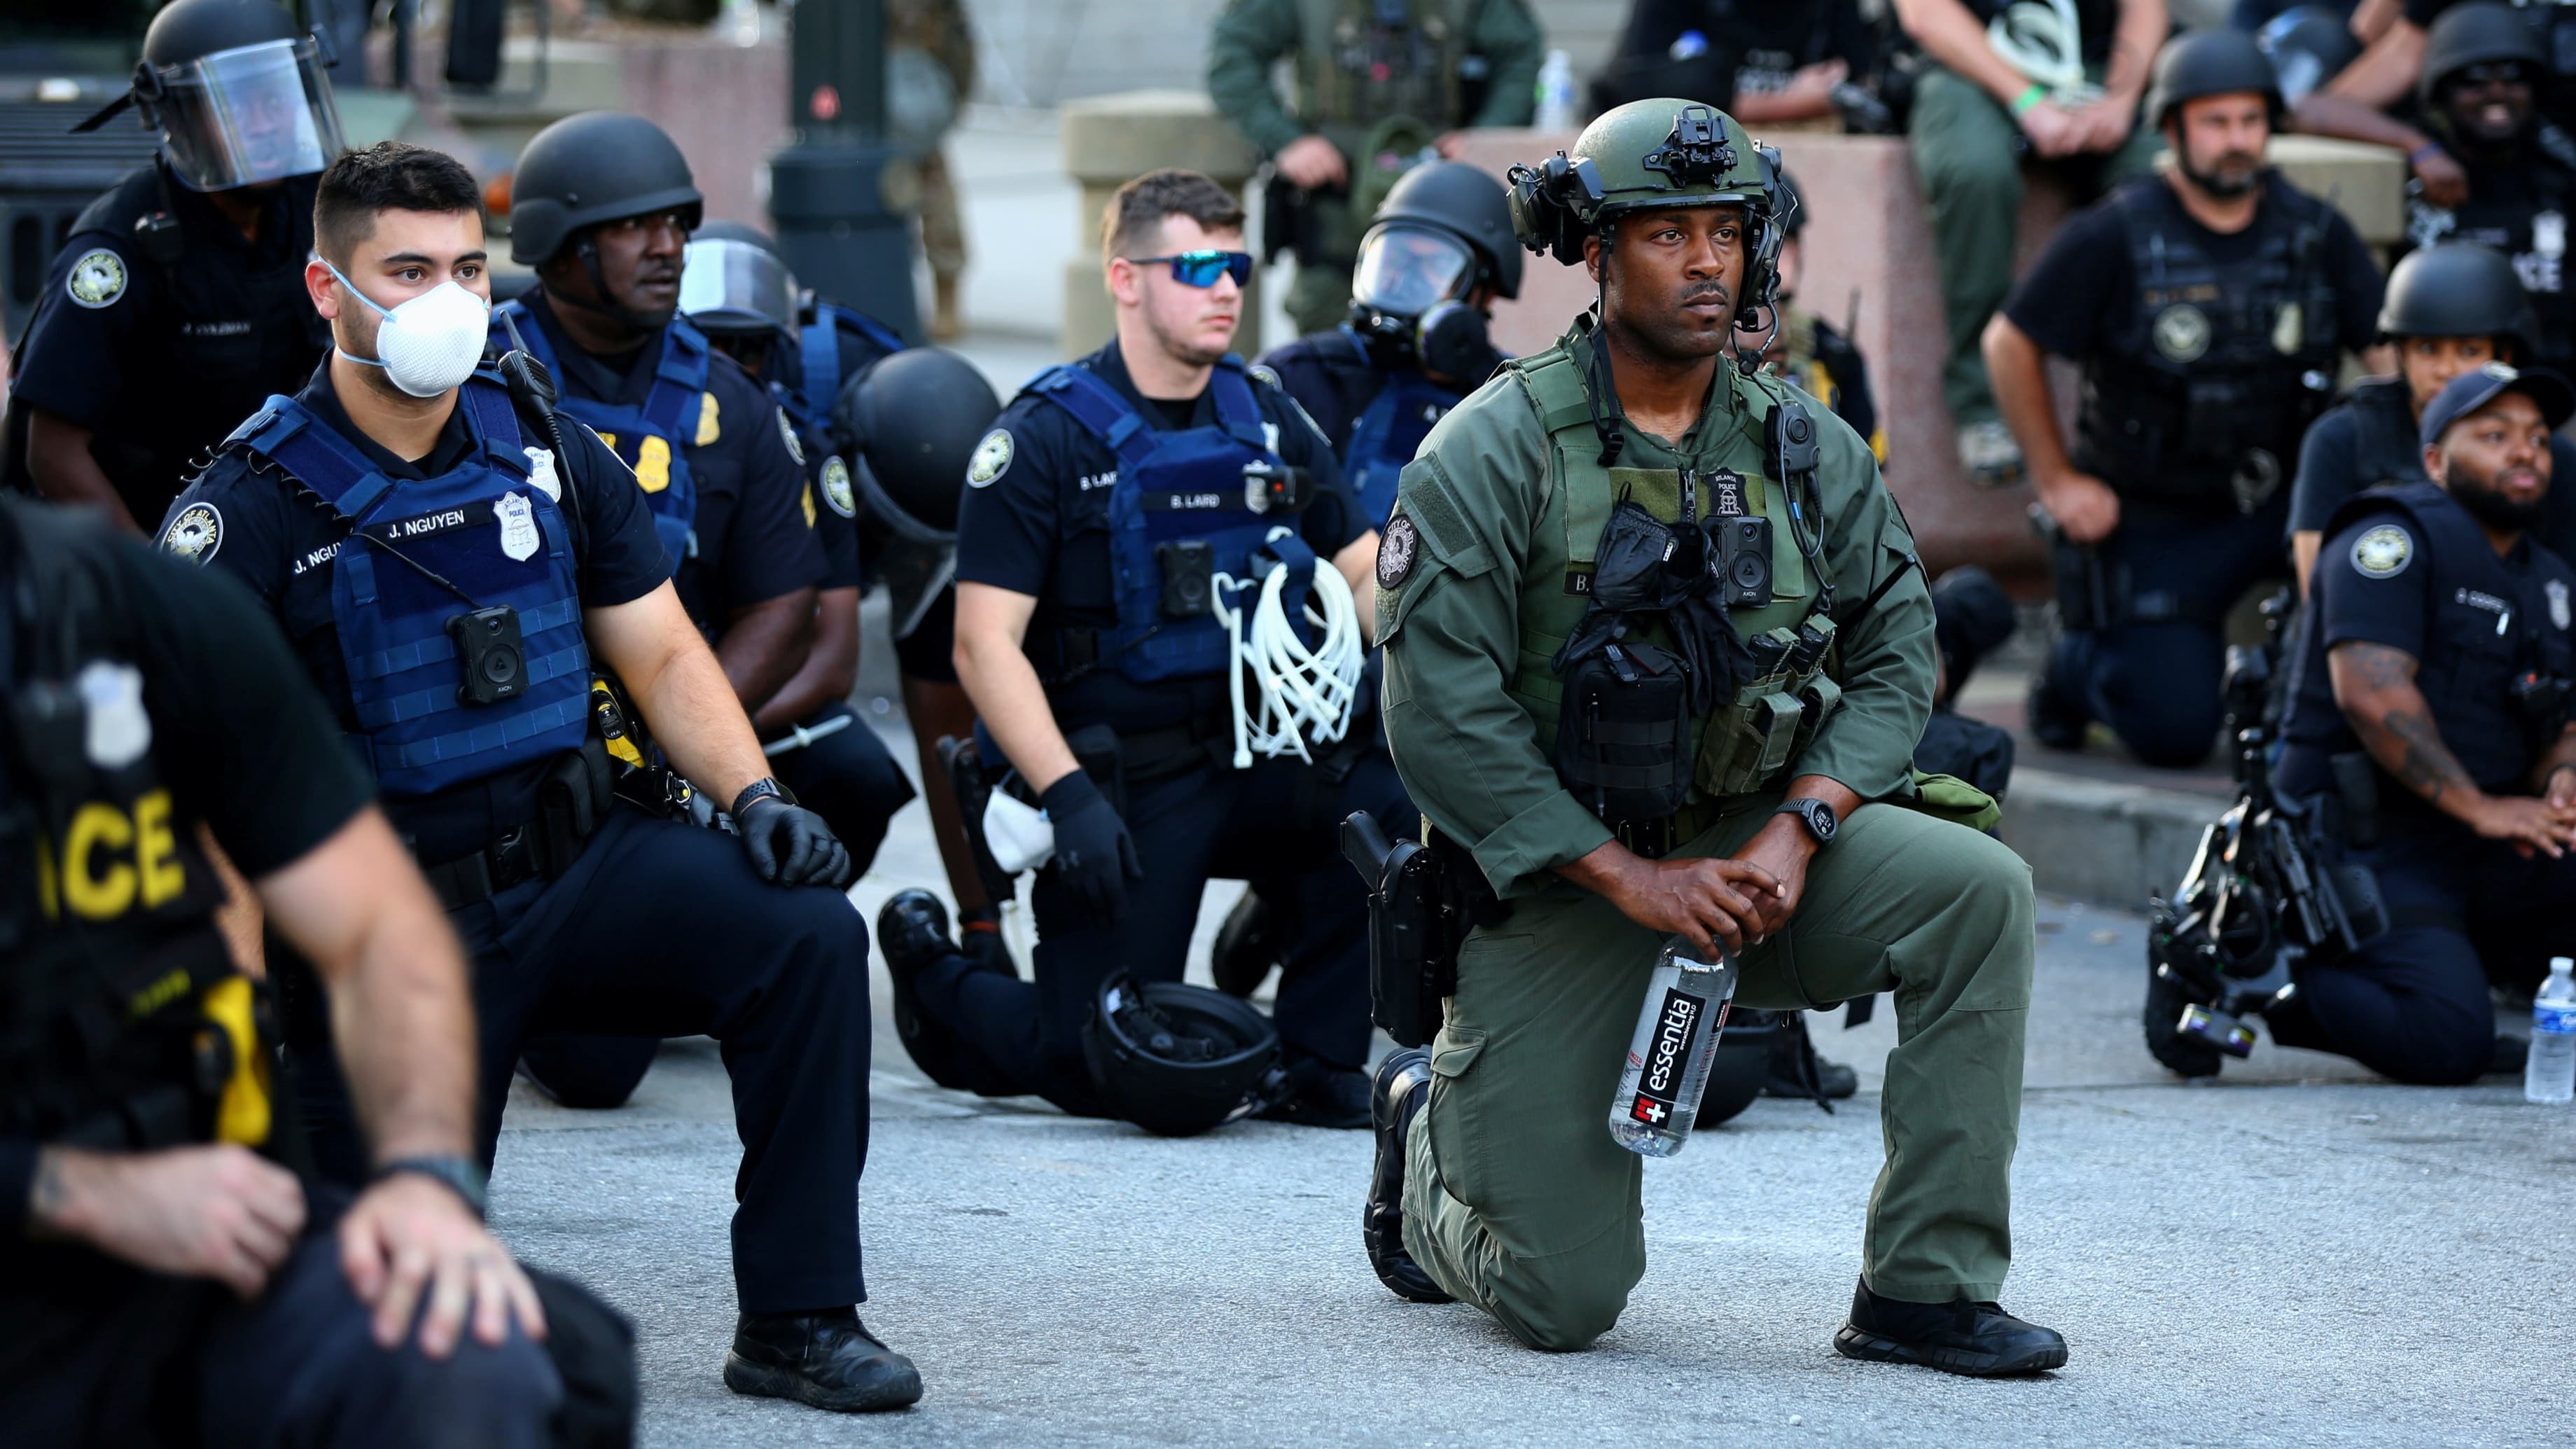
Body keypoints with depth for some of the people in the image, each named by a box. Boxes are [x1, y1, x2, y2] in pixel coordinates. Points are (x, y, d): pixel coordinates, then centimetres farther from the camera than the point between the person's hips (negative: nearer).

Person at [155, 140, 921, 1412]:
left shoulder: (547, 452, 5)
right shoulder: (255, 505, -10)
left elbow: (661, 655, 10)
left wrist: (754, 799, -8)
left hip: (578, 864, 4)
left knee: (807, 933, -23)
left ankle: (797, 1321, -13)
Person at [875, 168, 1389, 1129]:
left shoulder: (1270, 422, 9)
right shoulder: (1046, 437, -8)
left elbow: (1367, 579, 9)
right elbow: (985, 645, -13)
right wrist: (1069, 797, -24)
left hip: (1252, 752, 5)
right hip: (1115, 780, -5)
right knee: (1103, 1076, -9)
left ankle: (1316, 1068, -6)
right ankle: (929, 967, 21)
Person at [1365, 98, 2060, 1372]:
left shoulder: (1809, 452, 1)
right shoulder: (1492, 455, -12)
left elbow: (1894, 655, 4)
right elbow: (1442, 715, -17)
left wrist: (1798, 831, -14)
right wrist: (1634, 879, -21)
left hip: (1753, 844, 4)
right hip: (1554, 877, -4)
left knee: (1979, 892, -25)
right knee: (1563, 1303, -6)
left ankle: (1925, 1290, -16)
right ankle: (1430, 1131, 31)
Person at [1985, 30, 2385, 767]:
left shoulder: (2314, 231, 0)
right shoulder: (2116, 236, -11)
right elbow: (2010, 344, -3)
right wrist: (2056, 481, -3)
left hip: (2268, 507, 3)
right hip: (2146, 520, -3)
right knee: (2176, 733, -12)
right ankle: (2077, 664, 23)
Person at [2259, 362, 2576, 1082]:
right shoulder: (2395, 536, -8)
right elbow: (2372, 693, -20)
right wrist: (2479, 807, -21)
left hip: (2481, 858, 8)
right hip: (2365, 850, -8)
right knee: (2450, 1044, -26)